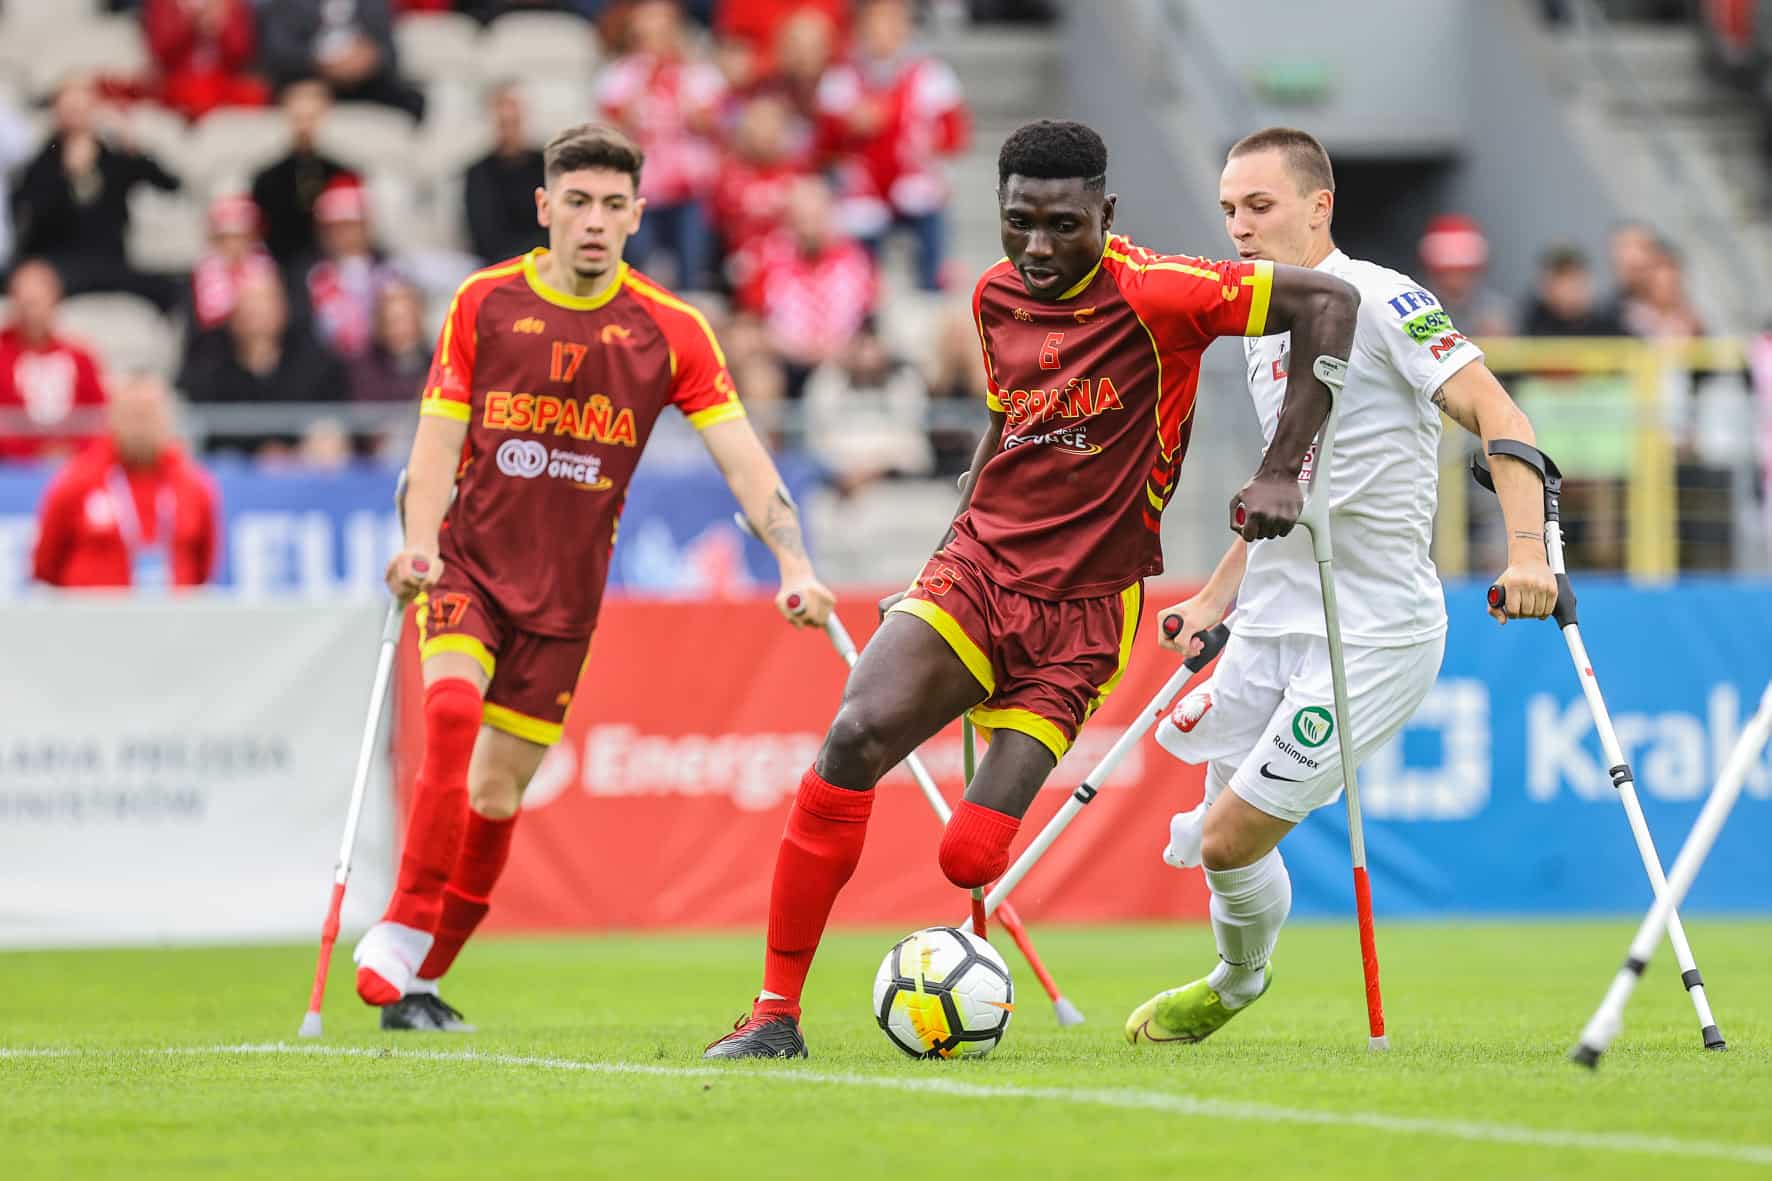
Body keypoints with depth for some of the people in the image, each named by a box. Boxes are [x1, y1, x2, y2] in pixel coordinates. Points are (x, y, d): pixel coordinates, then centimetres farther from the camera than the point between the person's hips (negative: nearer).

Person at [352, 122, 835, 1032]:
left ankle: (420, 979, 20)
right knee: (452, 709, -28)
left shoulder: (668, 330, -3)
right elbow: (437, 443, -3)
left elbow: (742, 459, -5)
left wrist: (795, 566, -18)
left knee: (498, 794, 5)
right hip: (469, 563, -1)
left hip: (563, 595, 2)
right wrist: (419, 547, -20)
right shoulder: (484, 303, -3)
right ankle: (399, 938, -25)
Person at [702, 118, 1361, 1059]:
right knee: (855, 737, -23)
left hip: (1080, 612, -4)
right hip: (977, 568, 4)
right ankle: (775, 1013, -16)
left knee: (970, 858, -12)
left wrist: (1280, 475, -14)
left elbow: (1331, 301, -13)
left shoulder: (1150, 293, -11)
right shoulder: (996, 297, 8)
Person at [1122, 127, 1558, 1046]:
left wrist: (1527, 549, -30)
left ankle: (1240, 982, 19)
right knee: (1217, 832, 9)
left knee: (1231, 837, -8)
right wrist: (1215, 600, 22)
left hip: (1373, 636, -8)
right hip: (1270, 627, 8)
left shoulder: (1379, 300, -11)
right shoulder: (1260, 330, 14)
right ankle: (1232, 983, 35)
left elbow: (1495, 414, -18)